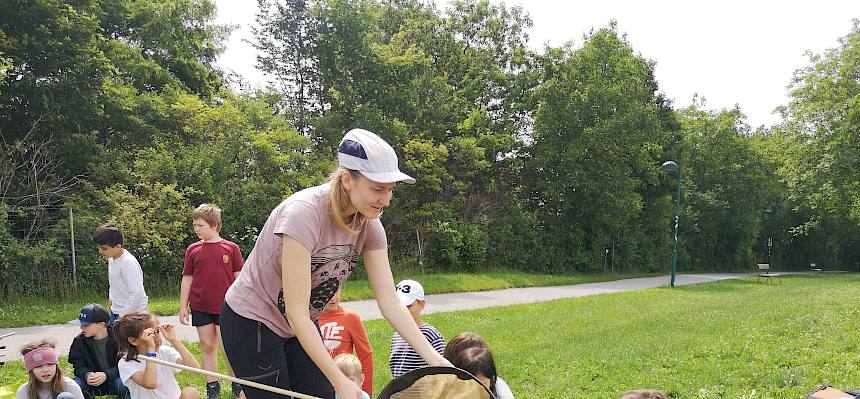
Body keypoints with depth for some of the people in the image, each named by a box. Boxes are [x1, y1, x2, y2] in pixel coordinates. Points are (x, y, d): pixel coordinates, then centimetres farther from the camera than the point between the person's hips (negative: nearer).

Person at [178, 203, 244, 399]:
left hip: (225, 307, -3)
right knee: (207, 346, 9)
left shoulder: (231, 248, -3)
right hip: (200, 308, 3)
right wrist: (183, 307, 6)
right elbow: (186, 279, 8)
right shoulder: (193, 249, 4)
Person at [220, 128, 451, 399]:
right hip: (252, 323, -6)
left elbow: (389, 301, -10)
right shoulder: (304, 212, -31)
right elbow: (296, 312, -31)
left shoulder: (369, 225, -11)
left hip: (301, 326, 6)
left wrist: (433, 358, -19)